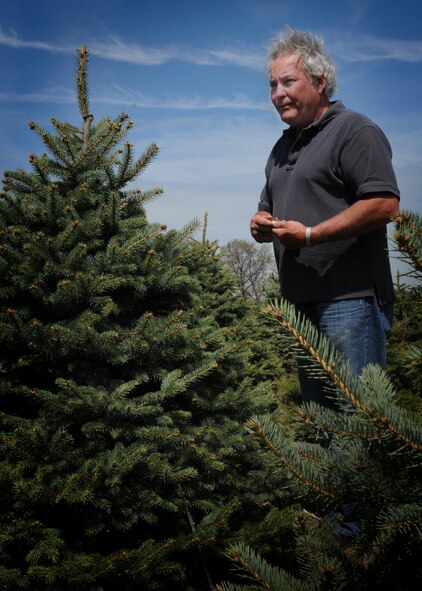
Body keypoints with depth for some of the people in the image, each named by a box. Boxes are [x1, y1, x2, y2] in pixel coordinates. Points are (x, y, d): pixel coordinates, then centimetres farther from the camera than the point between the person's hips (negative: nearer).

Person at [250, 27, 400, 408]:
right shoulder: (283, 147, 21)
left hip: (349, 298, -8)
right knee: (318, 414, 14)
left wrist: (309, 234, -18)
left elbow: (384, 204, -18)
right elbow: (269, 209, 31)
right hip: (301, 302, 9)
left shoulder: (354, 130, -6)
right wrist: (262, 225, 6)